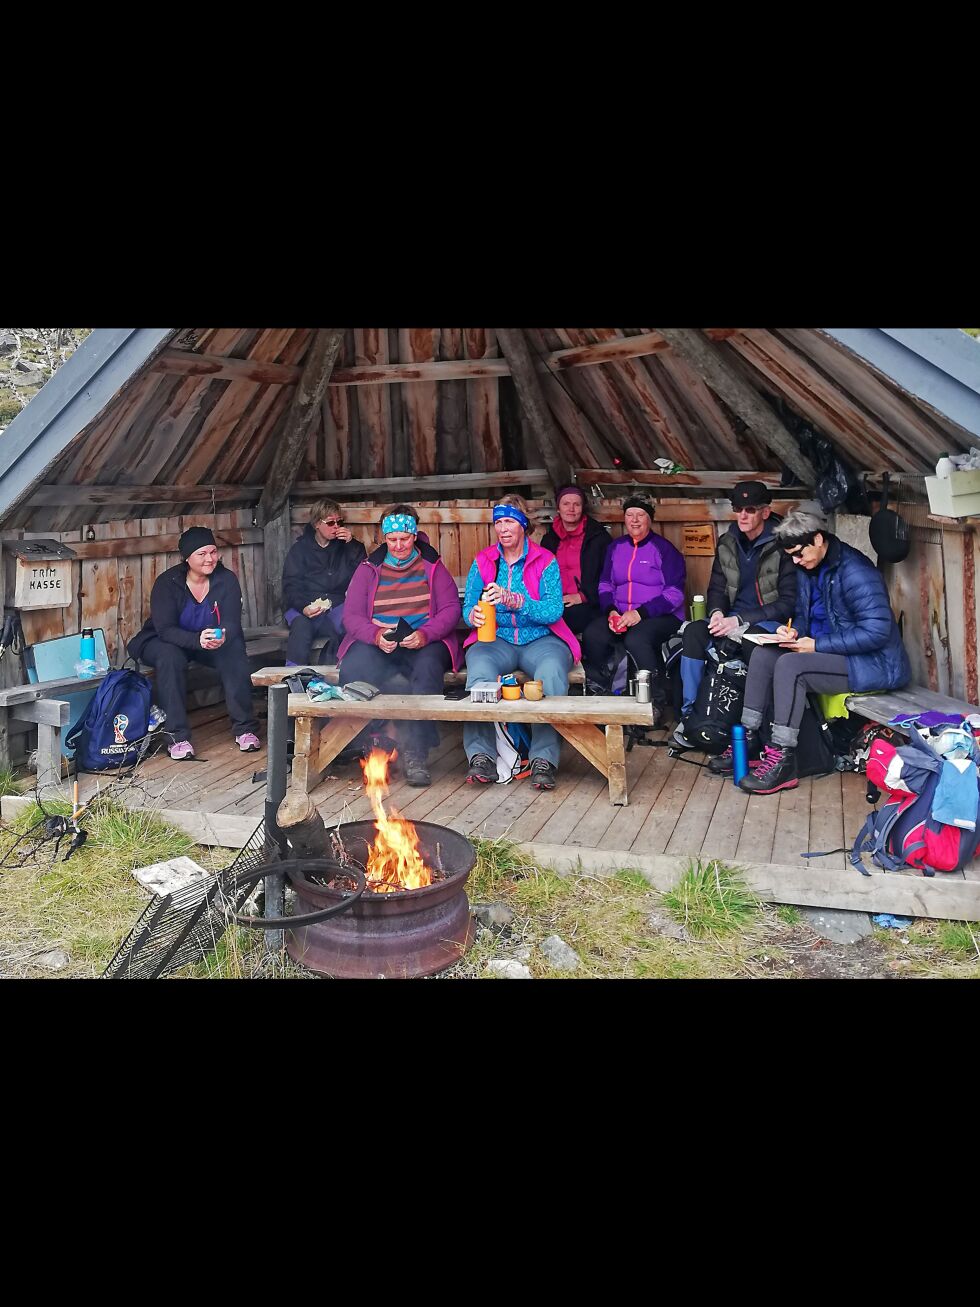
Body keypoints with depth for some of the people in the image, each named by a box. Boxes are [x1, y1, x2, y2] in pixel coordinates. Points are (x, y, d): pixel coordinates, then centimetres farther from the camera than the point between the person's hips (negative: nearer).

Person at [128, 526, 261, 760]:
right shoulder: (167, 583, -18)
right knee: (170, 656, -36)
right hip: (164, 642, -2)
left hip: (214, 643, 2)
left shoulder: (227, 580, -12)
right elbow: (165, 629, -27)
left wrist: (223, 636, -44)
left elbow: (231, 621, -18)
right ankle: (178, 736, -32)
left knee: (235, 653, -29)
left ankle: (245, 728, -22)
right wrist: (197, 639, -47)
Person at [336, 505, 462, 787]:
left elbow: (451, 608, 1)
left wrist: (425, 634, -18)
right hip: (377, 643, 1)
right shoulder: (368, 568, 14)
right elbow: (351, 615, 4)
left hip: (424, 642, -1)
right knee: (353, 670, -33)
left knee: (428, 668, -37)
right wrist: (376, 635, -17)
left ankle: (415, 754, -33)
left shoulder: (432, 566, 12)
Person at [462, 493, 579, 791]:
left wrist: (513, 600, -26)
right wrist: (474, 615, -20)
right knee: (479, 668, -33)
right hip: (495, 639, 2)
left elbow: (554, 610, -10)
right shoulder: (483, 561, 12)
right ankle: (481, 756, -32)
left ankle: (544, 758, -32)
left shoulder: (545, 561, 3)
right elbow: (468, 606, 6)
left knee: (551, 671, -35)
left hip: (540, 640, -1)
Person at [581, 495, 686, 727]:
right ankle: (598, 697, -9)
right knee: (592, 635, -25)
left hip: (661, 616, -4)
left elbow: (674, 593, -8)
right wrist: (611, 611, -7)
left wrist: (640, 613, -19)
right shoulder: (615, 547, 16)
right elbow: (605, 584, 15)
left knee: (636, 639, -36)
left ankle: (656, 704, -19)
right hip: (620, 615, 5)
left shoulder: (663, 549, -1)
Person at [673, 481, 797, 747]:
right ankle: (689, 714, -20)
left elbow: (788, 602, -13)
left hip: (769, 621, -5)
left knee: (753, 641, -39)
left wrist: (740, 620, -21)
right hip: (733, 617, 5)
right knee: (694, 631, -25)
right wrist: (717, 612, -11)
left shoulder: (781, 546, -9)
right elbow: (716, 588, 14)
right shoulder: (727, 544, 8)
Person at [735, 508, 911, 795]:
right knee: (763, 654, -5)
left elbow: (877, 632, -25)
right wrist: (794, 631, -5)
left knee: (790, 665, -28)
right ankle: (748, 737, -3)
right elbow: (804, 614, 20)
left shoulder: (854, 571, -20)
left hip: (874, 663, -9)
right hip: (831, 652, 9)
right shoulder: (808, 568, 7)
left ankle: (782, 762, -26)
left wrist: (817, 645, -23)